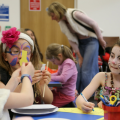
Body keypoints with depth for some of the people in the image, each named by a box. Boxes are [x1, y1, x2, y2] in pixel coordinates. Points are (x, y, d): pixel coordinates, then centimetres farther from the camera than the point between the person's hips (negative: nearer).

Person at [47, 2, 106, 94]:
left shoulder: (75, 14, -22)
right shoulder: (62, 23, 1)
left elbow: (94, 24, -15)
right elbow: (72, 40, 3)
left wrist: (101, 39, -8)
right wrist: (79, 56, 2)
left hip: (91, 41, -7)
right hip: (80, 43, 7)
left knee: (87, 70, -9)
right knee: (79, 69, 6)